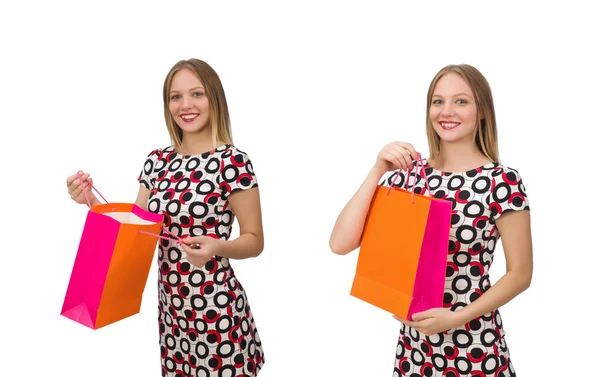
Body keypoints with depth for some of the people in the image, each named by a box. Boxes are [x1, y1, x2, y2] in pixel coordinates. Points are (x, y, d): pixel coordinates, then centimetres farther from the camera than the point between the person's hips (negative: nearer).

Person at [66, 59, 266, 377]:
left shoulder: (232, 161, -13)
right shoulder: (157, 160, 4)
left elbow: (254, 241, -10)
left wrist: (217, 247, -29)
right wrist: (92, 201, -5)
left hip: (215, 306, -5)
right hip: (170, 305, 6)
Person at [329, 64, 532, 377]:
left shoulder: (502, 181, -12)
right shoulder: (408, 173, -3)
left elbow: (520, 273, -7)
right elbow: (340, 244, -11)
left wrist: (456, 318, -18)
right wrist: (378, 170, -18)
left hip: (474, 345, -3)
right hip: (414, 340, 4)